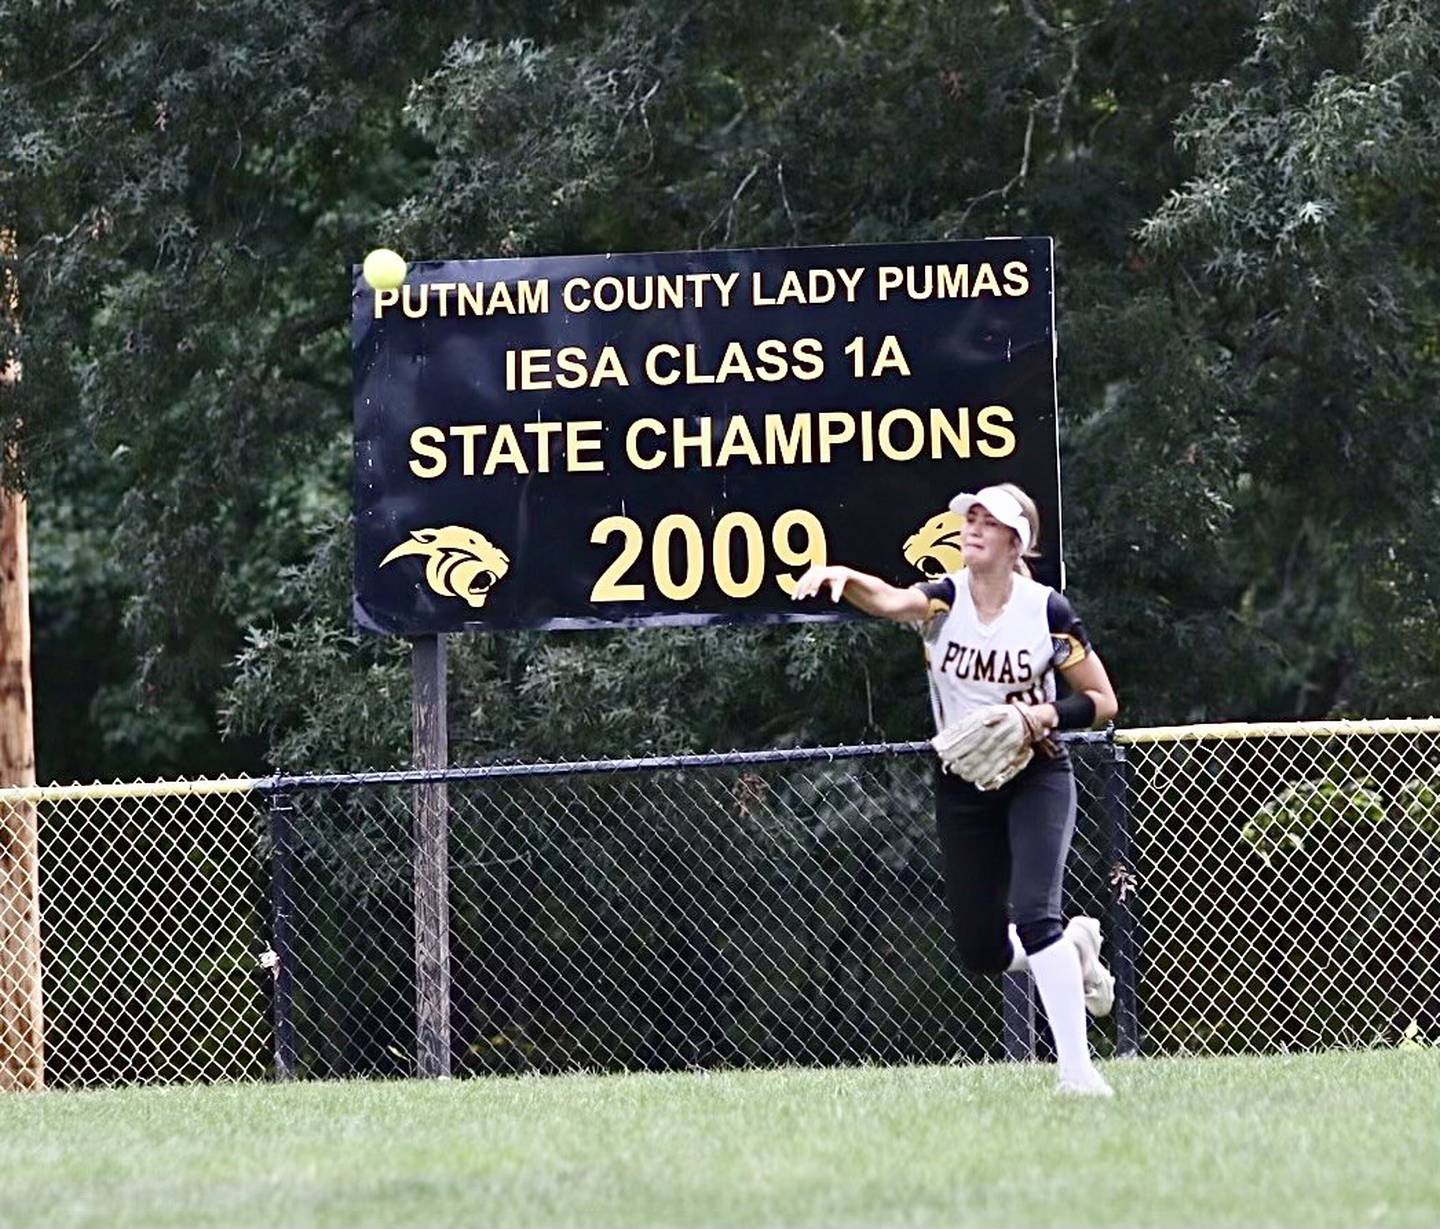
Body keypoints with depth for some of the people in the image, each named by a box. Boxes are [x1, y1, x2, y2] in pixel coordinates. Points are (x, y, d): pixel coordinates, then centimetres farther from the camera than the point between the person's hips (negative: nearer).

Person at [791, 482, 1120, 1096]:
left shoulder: (1047, 612, -10)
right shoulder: (944, 599, -8)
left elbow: (1102, 701, -2)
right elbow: (890, 601, -32)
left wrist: (1048, 714, -22)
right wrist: (843, 578, -54)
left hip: (1037, 777, -3)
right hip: (963, 786, 3)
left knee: (1033, 915, -23)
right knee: (980, 950, 5)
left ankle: (1075, 1065, -21)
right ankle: (1074, 945, 36)